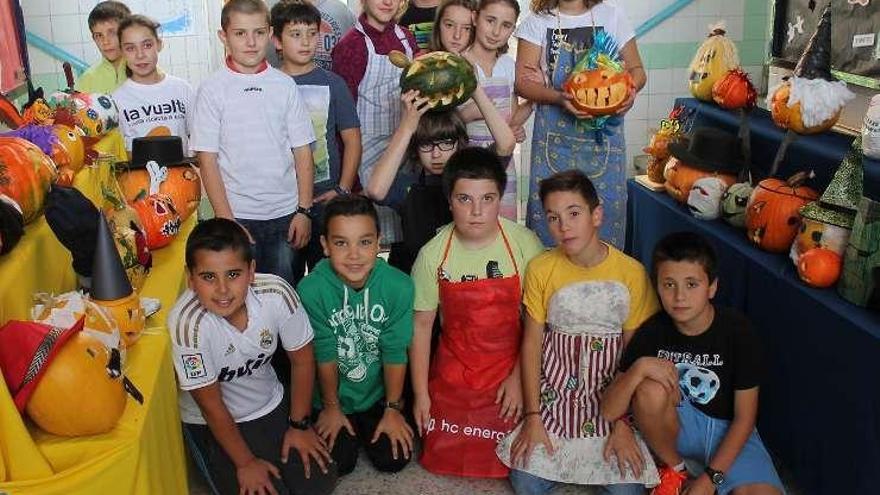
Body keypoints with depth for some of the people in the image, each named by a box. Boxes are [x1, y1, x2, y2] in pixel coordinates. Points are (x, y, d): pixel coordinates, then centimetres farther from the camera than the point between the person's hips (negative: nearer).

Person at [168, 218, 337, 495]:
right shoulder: (188, 322, -33)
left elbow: (302, 359, -7)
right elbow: (211, 404, -20)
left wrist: (299, 425, -1)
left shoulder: (277, 293, -25)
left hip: (271, 405, 3)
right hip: (214, 422, -3)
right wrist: (245, 463, -12)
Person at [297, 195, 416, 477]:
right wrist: (331, 408, -3)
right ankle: (350, 428, 28)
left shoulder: (399, 286, -23)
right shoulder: (311, 290, -27)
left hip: (379, 393, 1)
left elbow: (395, 353, -13)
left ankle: (368, 427, 31)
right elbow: (325, 355, -15)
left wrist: (393, 409, -4)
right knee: (338, 463, -4)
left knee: (393, 460, -1)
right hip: (333, 396, -1)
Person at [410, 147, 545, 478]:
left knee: (504, 461, 2)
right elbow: (421, 325, -3)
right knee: (440, 458, 4)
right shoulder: (433, 254, -11)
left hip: (510, 368, -1)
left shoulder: (524, 244, -15)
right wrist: (421, 393, -1)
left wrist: (518, 377, -10)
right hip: (452, 373, 1)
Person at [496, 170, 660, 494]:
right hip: (554, 391, 1)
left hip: (611, 390, 0)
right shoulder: (541, 269, -7)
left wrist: (624, 424, -9)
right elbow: (532, 344, -3)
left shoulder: (633, 273, -9)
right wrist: (532, 417, -8)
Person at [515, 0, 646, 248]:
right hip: (554, 136, 0)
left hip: (604, 136, 1)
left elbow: (636, 69, 11)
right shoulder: (537, 21, 5)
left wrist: (630, 89, -12)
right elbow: (523, 81, -2)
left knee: (606, 208, -2)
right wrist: (558, 97, -20)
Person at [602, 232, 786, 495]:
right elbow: (609, 411, -17)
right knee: (650, 390, -31)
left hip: (726, 428, -1)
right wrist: (639, 368, -34)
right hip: (677, 424, 2)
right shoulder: (652, 332, -14)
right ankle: (674, 470, -6)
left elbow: (744, 418, -12)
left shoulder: (737, 330, -17)